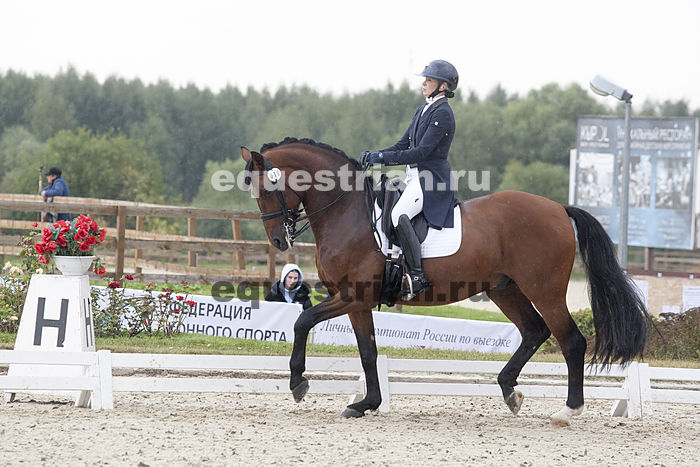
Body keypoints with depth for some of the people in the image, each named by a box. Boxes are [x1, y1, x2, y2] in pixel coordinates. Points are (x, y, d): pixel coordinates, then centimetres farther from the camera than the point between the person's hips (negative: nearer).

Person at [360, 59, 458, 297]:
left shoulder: (442, 114, -11)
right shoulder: (424, 110, 18)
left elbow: (421, 152, -19)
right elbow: (403, 145, 19)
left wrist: (383, 157, -19)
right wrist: (373, 155, 4)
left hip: (431, 180, -10)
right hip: (414, 179, 10)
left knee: (399, 215, -31)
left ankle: (418, 276, -29)